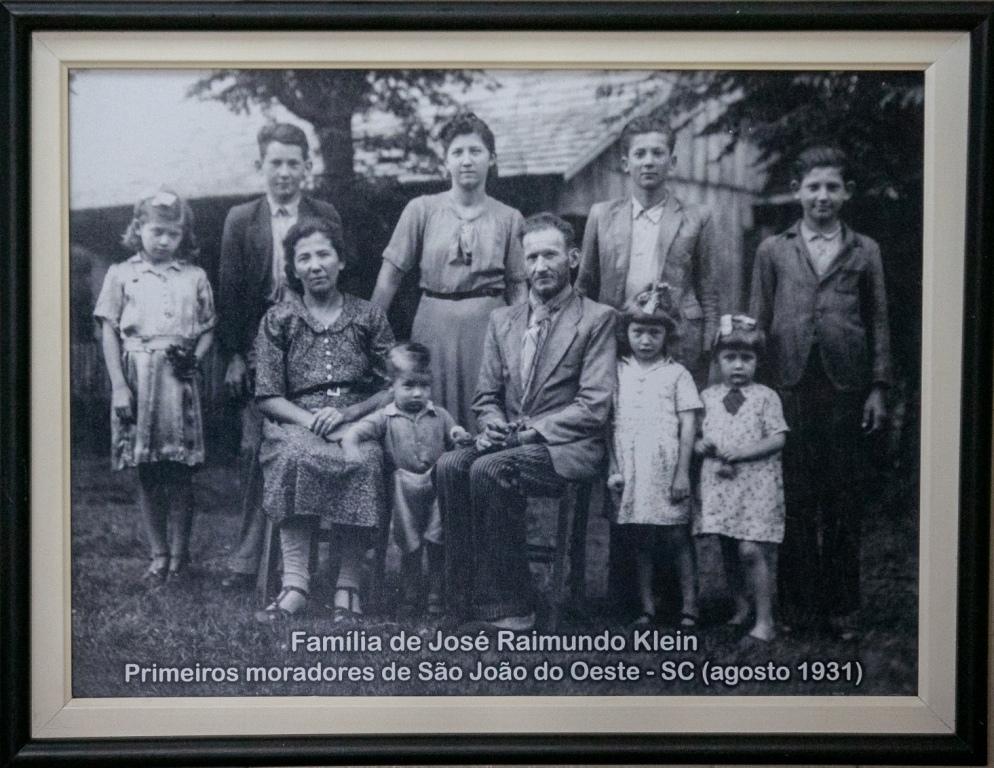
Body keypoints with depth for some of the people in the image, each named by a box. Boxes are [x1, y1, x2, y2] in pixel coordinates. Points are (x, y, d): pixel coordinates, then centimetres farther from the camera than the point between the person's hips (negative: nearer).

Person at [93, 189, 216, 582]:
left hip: (179, 378, 0)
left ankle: (179, 556, 11)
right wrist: (119, 385, -5)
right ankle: (158, 555, 14)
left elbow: (208, 329, 13)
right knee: (147, 474, 5)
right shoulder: (121, 275, 7)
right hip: (138, 377, 0)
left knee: (179, 472, 1)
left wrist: (194, 356, -8)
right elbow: (109, 332, 3)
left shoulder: (194, 277, 11)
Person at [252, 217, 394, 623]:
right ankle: (295, 583, -32)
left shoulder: (369, 316, 11)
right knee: (296, 457, -35)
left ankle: (348, 585, -26)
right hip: (295, 423, 0)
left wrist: (346, 414, -9)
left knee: (363, 461, -34)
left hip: (357, 420, 0)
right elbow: (268, 396, 4)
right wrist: (309, 419, -14)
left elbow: (392, 388, 7)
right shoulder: (278, 320, 10)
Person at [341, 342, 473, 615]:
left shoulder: (439, 416, 9)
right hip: (405, 491, -1)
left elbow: (455, 440, 14)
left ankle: (436, 597, 14)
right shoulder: (386, 419, 2)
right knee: (411, 547, 5)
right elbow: (357, 431, -7)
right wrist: (350, 446, -28)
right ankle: (410, 597, 18)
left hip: (437, 487, 1)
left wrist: (461, 437, -10)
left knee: (437, 545, 2)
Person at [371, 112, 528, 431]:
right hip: (435, 325, 0)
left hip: (488, 325, 0)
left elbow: (517, 286, 7)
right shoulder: (422, 209, 3)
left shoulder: (509, 218, 6)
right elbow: (390, 274, 3)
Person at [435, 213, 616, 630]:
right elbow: (486, 395, 17)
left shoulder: (597, 319, 0)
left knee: (488, 469, -31)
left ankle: (506, 605, -22)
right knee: (450, 465, -24)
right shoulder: (502, 320, 17)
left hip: (566, 447, -5)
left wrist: (530, 431, -16)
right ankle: (466, 596, -19)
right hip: (509, 440, 5)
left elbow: (594, 407, -9)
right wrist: (493, 424, -7)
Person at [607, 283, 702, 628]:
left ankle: (689, 606, 4)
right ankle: (647, 607, 13)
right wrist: (613, 468, 2)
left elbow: (688, 424, -1)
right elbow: (609, 423, 9)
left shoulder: (676, 374, 3)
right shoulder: (618, 373, 10)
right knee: (640, 540, 7)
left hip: (666, 467, -2)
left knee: (677, 536, -2)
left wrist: (682, 472, -7)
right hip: (630, 470, 3)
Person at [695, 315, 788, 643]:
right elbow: (697, 439, 13)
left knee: (751, 550, -12)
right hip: (719, 482, 4)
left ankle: (764, 621, -6)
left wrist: (739, 453, -15)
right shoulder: (708, 397, 11)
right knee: (728, 550, 8)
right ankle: (740, 609, 24)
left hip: (756, 483, -4)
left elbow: (778, 439, -6)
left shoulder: (766, 397, 2)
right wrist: (704, 447, -10)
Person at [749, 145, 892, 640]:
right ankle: (799, 603, 12)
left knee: (844, 501, 3)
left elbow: (879, 323, 10)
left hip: (845, 389, 0)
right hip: (790, 387, 0)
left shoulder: (865, 252, 11)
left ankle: (841, 607, 13)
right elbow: (758, 323, 10)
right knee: (795, 498, 2)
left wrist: (878, 388, 2)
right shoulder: (773, 251, 12)